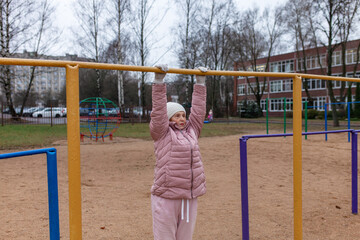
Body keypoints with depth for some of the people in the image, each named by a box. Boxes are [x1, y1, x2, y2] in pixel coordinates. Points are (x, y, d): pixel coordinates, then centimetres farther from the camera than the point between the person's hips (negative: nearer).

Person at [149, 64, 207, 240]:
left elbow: (198, 110, 15)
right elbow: (159, 111, -7)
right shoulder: (162, 133, 0)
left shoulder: (191, 131, 13)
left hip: (190, 197, 5)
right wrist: (159, 80, -10)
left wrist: (200, 82, 18)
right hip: (166, 197, -5)